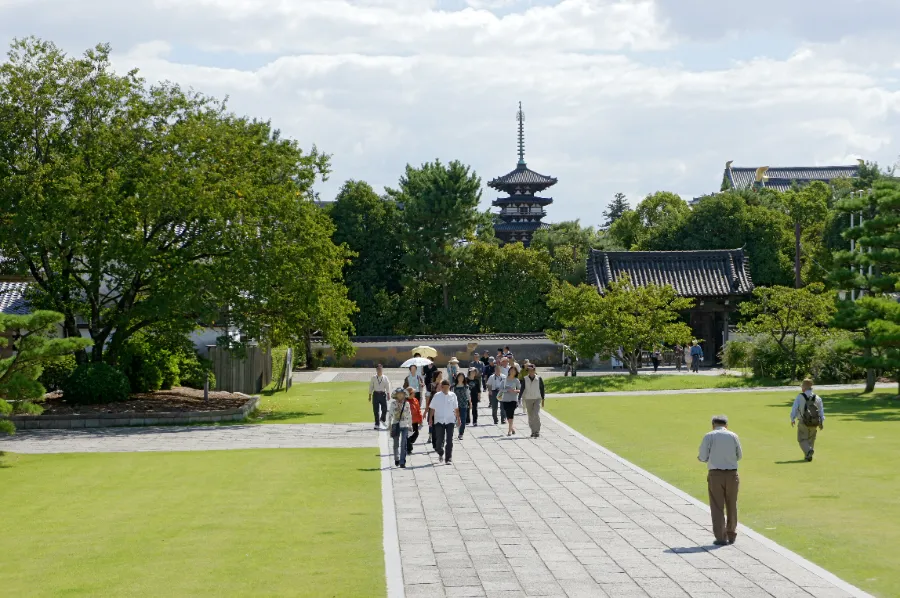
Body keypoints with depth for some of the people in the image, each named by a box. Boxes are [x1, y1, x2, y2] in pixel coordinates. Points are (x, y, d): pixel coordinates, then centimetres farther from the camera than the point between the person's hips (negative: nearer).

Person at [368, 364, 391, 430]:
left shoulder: (385, 378, 5)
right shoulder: (373, 378, 4)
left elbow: (387, 386, 3)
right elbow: (371, 387, 7)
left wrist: (388, 394, -7)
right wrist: (370, 395, 4)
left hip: (383, 394, 0)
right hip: (376, 394, 0)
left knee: (384, 409, -5)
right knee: (376, 410, 0)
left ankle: (382, 419, 26)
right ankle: (377, 424, 9)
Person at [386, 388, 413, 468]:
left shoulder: (406, 404, 3)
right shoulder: (393, 403, 0)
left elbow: (409, 415, 9)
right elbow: (390, 414, 0)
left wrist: (410, 425, 10)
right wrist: (389, 425, -5)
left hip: (405, 426, 0)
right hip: (396, 425, 0)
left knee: (403, 445, -9)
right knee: (396, 444, 11)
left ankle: (402, 462, -8)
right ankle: (396, 459, 33)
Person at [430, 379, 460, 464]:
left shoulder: (452, 396, 2)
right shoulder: (437, 396, -1)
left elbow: (456, 408, 9)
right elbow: (432, 408, 3)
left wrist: (458, 419, 10)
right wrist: (430, 419, 0)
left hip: (450, 420, 1)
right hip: (439, 420, -1)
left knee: (449, 441, -3)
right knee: (439, 440, -1)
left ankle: (448, 459, 2)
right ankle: (440, 453, 28)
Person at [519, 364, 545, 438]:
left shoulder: (539, 379, -4)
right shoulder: (525, 379, -3)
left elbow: (542, 389, 4)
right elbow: (522, 390, -3)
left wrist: (543, 400, 7)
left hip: (537, 399, -2)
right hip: (528, 399, 2)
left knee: (536, 415, -16)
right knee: (530, 417, 7)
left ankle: (537, 432, -12)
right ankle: (533, 432, 19)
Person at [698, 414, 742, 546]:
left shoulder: (709, 436, -4)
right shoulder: (733, 436, 3)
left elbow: (703, 457, -5)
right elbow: (739, 456, 11)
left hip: (715, 474, -2)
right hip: (732, 474, 2)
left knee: (717, 507, 3)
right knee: (732, 506, 16)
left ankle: (721, 537, -1)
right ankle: (731, 535, 26)